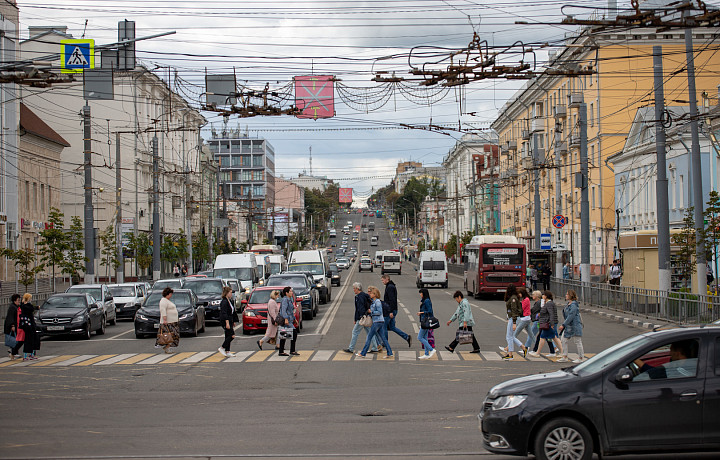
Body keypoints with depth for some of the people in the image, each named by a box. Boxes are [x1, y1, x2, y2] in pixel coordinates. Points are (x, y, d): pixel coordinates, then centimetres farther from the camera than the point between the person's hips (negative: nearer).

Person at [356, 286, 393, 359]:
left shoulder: (377, 301, -13)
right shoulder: (373, 301, 15)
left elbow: (379, 312, -18)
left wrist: (371, 312, -13)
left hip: (378, 322, -9)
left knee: (369, 337, -3)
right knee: (383, 338, 8)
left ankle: (363, 353, 2)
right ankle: (389, 353, 7)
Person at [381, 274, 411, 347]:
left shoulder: (389, 287, -15)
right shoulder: (392, 286, 16)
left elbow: (392, 300, -22)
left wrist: (391, 311, -23)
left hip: (389, 310, -10)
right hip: (393, 310, 10)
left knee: (384, 326, 1)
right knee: (392, 327, 12)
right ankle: (407, 337, 6)